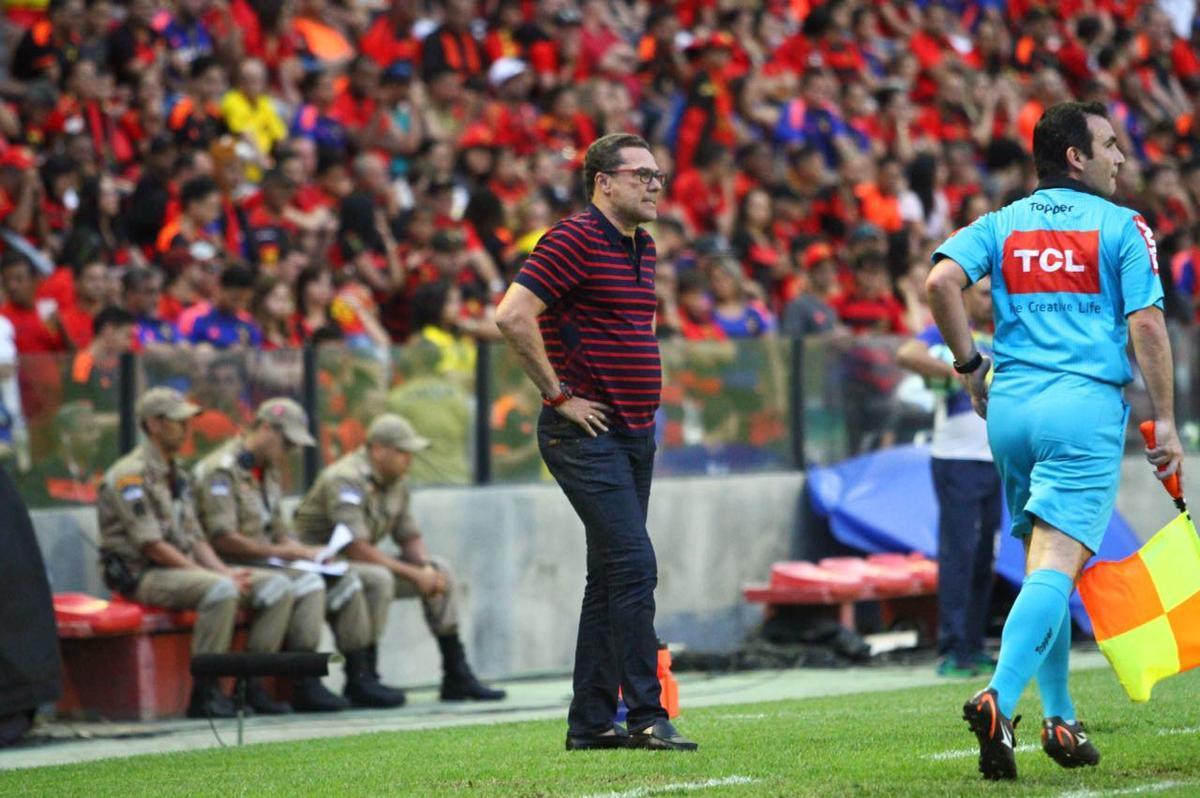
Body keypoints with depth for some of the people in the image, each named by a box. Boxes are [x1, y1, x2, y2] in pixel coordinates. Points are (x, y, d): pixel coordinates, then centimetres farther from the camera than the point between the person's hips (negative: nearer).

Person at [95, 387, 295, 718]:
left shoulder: (177, 476, 19)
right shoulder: (131, 475, -11)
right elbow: (152, 545, -18)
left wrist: (227, 573, -2)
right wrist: (223, 578, -18)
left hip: (187, 569, 9)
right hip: (143, 575, -9)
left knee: (278, 586, -5)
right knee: (220, 591, -37)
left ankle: (250, 685, -7)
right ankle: (205, 693, -29)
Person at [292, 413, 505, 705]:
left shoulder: (396, 483, 7)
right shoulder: (345, 480, -23)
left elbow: (410, 536, 12)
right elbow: (356, 549, -29)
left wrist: (427, 568, -12)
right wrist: (414, 574, -25)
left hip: (361, 562, 10)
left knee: (441, 570, 3)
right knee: (378, 579, -37)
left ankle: (457, 677, 4)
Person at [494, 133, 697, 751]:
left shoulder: (642, 247, 16)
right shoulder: (574, 240, -13)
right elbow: (513, 315, -21)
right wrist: (559, 394, -17)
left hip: (635, 434, 9)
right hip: (588, 437, -9)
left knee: (612, 576, 10)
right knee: (633, 566, -15)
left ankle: (592, 722, 14)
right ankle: (646, 717, -14)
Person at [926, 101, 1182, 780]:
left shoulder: (1002, 224, 12)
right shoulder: (1123, 227, 1)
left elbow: (942, 280, -4)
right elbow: (1146, 322, -7)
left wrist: (971, 365, 6)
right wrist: (1166, 419, -3)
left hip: (1011, 403, 5)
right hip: (1086, 405, -5)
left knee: (1044, 565, 17)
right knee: (1056, 566, -12)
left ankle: (1060, 719, 18)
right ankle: (1000, 698, -31)